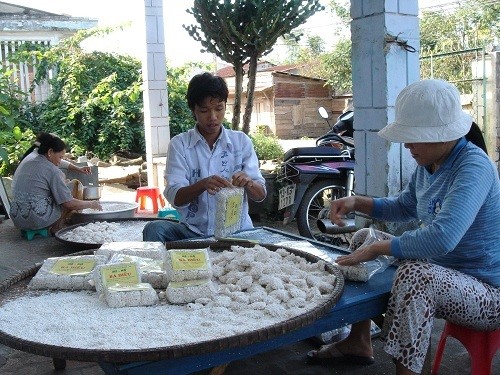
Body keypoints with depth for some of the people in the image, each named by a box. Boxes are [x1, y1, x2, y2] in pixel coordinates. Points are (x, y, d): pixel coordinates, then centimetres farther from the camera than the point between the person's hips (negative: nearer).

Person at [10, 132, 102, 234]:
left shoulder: (25, 162, 12)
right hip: (39, 220, -8)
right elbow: (69, 203, -12)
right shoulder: (52, 171, -11)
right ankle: (57, 227, 3)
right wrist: (91, 204, 4)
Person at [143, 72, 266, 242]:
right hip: (193, 231, 0)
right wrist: (202, 185, -29)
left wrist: (247, 183, -21)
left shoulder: (241, 141, 5)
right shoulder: (179, 144, 2)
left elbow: (260, 194, 3)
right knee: (155, 229, -27)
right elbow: (175, 198, -8)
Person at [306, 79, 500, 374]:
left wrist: (379, 248, -27)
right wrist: (356, 202, 1)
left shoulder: (474, 167, -25)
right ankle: (359, 343, 21)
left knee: (415, 273, -37)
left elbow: (442, 237, -39)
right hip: (443, 274, 9)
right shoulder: (427, 166, 1)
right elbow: (402, 208, 18)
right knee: (362, 245, 12)